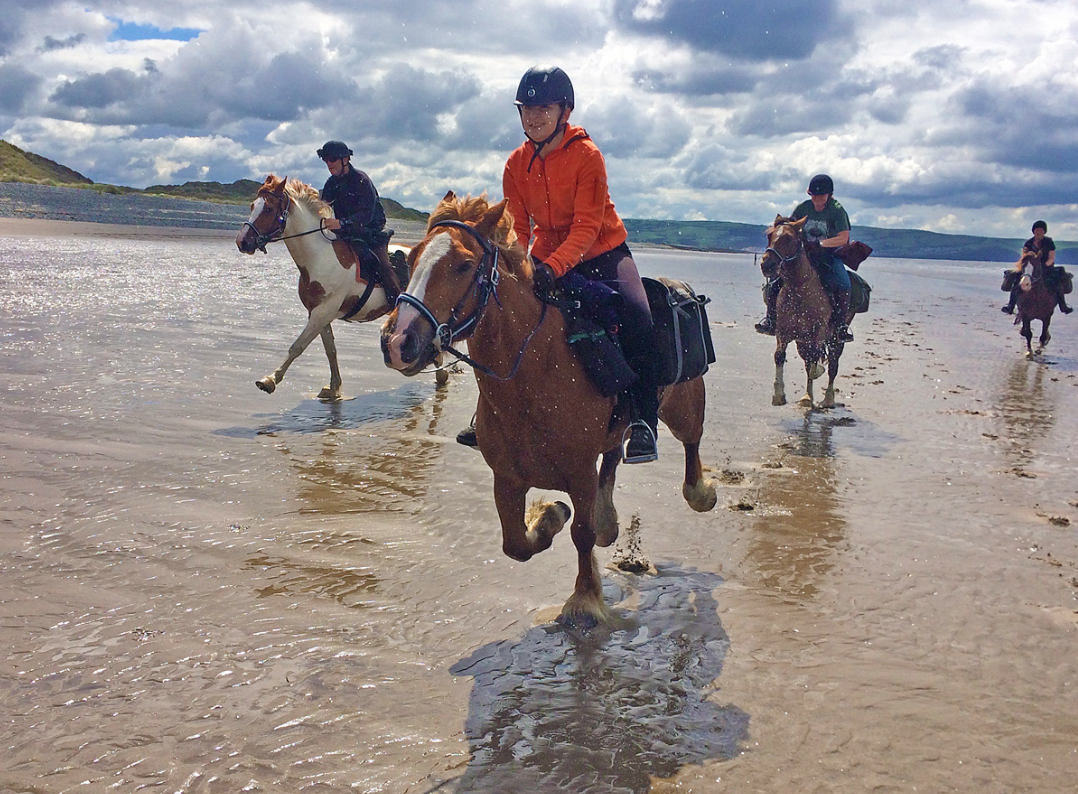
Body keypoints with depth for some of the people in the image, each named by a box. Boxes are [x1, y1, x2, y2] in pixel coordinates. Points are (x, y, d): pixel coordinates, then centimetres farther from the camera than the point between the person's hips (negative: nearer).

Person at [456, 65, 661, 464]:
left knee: (637, 320, -27)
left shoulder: (587, 155, -18)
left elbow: (587, 227, -25)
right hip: (546, 258, 5)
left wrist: (553, 266, -39)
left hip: (602, 254, -5)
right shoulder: (516, 164, -4)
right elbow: (517, 228, 0)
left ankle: (642, 421, -17)